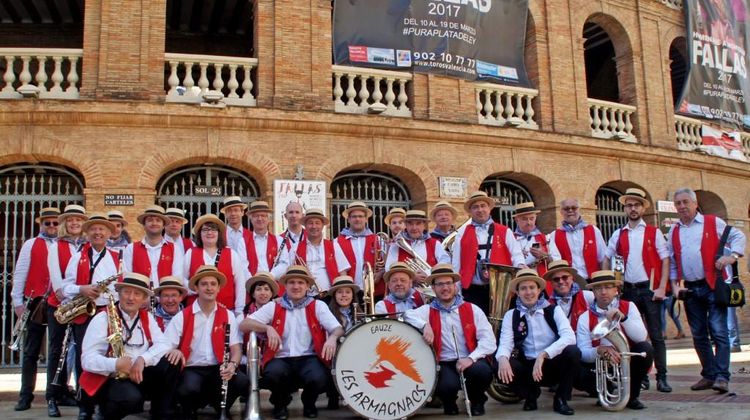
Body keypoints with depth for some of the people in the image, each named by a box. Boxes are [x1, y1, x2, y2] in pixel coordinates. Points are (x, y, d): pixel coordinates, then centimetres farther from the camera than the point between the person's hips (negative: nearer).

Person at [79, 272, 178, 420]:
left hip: (140, 376, 5)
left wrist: (143, 359, -23)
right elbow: (87, 359, -15)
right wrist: (114, 364, -32)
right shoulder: (102, 319, -7)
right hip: (109, 379, -5)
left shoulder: (147, 318, 9)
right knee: (131, 397, -35)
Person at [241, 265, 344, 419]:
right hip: (281, 359, 0)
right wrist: (268, 328, -16)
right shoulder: (273, 307, 9)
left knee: (319, 379, -32)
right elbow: (244, 325, 3)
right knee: (273, 374, -34)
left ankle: (309, 403, 8)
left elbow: (338, 328, -2)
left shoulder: (318, 306, 9)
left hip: (309, 358, 0)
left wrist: (332, 337, -27)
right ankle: (280, 402, 4)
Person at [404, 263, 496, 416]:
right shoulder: (428, 311, 6)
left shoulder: (472, 310, 6)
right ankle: (449, 403, 8)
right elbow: (407, 315, -11)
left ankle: (477, 400, 5)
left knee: (483, 371, -32)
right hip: (444, 364, -1)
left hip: (470, 362, 1)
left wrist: (471, 358, -18)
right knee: (447, 385, -33)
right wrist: (425, 325, -29)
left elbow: (488, 340, -2)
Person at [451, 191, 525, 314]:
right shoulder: (462, 233, 11)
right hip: (472, 290, 0)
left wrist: (520, 267, -18)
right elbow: (456, 265, 10)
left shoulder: (504, 231, 11)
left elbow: (516, 254, 4)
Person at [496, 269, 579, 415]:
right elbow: (505, 344, -9)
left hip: (553, 366, -1)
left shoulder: (554, 310, -2)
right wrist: (502, 358, -34)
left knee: (573, 352, -29)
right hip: (528, 368, 1)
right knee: (502, 367, -27)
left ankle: (561, 399, -5)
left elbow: (569, 336, -18)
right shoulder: (511, 315, 3)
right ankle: (530, 394, 5)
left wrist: (543, 355, -32)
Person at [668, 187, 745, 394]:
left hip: (713, 286, -4)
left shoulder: (713, 222, 3)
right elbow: (671, 261, 16)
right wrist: (674, 284, 7)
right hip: (690, 290, 4)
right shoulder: (673, 231, 13)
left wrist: (732, 255, -10)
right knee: (698, 335, 8)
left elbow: (738, 236, 6)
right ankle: (709, 375, 17)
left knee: (718, 331, -10)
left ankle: (722, 377, -8)